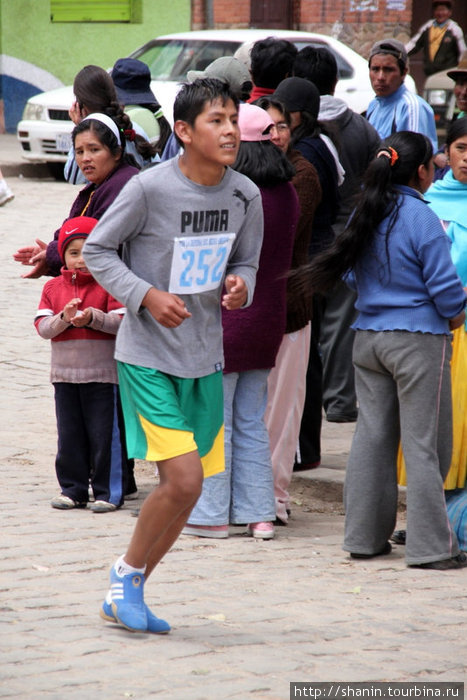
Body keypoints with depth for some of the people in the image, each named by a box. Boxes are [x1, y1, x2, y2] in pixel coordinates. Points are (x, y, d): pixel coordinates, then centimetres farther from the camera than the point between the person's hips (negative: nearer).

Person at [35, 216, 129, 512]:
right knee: (69, 437, 10)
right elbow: (42, 327, 1)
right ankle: (73, 490, 20)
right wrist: (64, 318, -16)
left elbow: (121, 321, -11)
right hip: (65, 375, 4)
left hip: (103, 375, -4)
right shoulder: (53, 287, 8)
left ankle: (109, 491, 7)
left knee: (105, 435, -1)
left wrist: (93, 317, -23)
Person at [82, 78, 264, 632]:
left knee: (186, 488, 7)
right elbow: (98, 250, -5)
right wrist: (146, 295, -18)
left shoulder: (245, 196, 0)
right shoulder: (149, 188, -15)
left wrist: (240, 284, -9)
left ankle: (128, 591, 24)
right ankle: (127, 573, 8)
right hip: (147, 357, -6)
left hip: (205, 359, 6)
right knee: (183, 480, -15)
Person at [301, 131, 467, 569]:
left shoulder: (363, 215, 5)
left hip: (368, 336, 7)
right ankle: (430, 546, 2)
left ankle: (365, 537, 16)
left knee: (372, 436, 12)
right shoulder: (421, 219, -15)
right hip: (418, 341, -6)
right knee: (423, 444, -1)